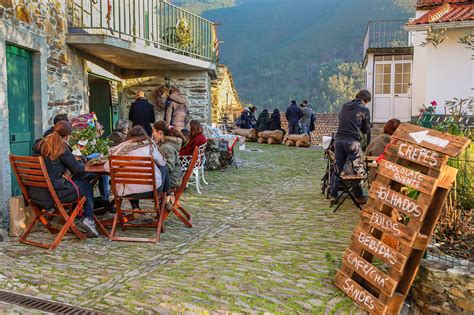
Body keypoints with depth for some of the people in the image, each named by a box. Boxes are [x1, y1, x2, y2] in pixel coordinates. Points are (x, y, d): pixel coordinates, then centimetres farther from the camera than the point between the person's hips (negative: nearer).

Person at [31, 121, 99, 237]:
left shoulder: (40, 145, 10)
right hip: (53, 192, -7)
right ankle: (88, 220, 4)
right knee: (87, 186, 13)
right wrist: (82, 163, 15)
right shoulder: (61, 147, -10)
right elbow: (77, 168, -6)